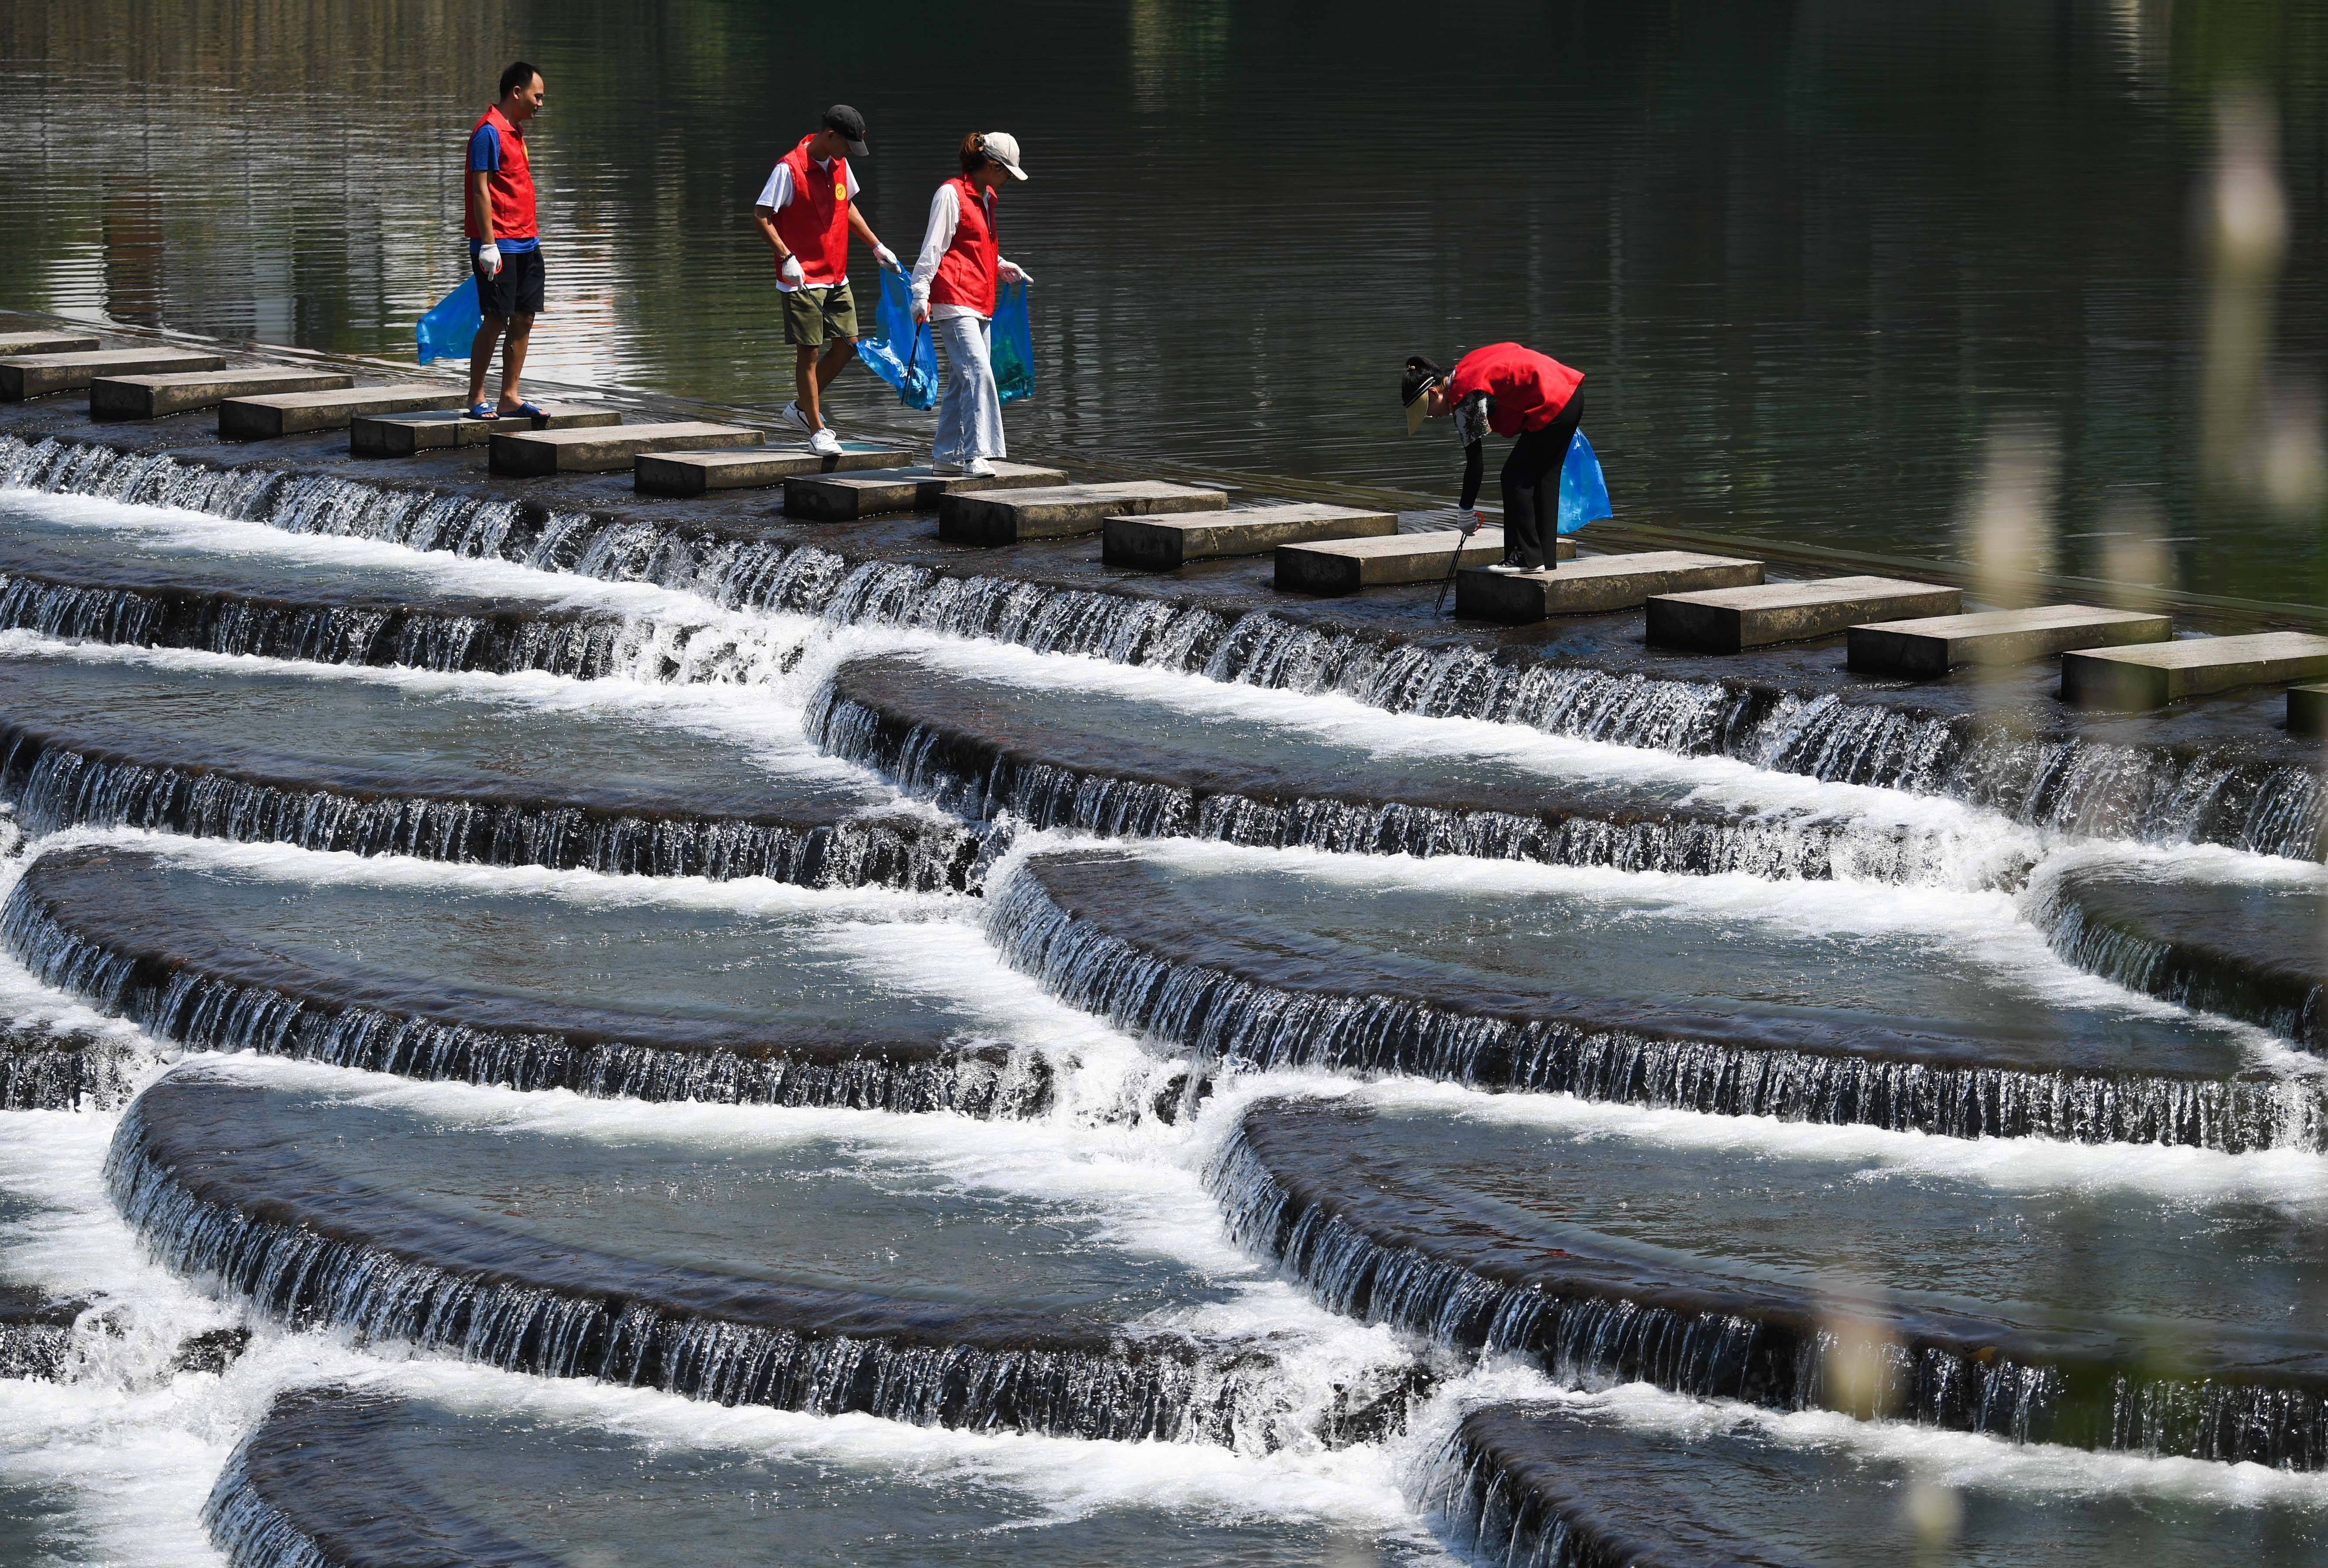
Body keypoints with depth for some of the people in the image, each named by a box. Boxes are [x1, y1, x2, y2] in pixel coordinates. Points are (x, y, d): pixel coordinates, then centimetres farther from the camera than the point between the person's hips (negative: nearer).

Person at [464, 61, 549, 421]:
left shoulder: (515, 131, 16)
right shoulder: (489, 132, -12)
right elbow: (481, 190, -16)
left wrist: (532, 233, 18)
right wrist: (488, 244, -20)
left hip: (526, 242, 9)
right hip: (499, 245, -9)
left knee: (524, 318, 6)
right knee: (497, 319, -8)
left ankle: (510, 396, 9)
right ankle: (477, 398, -1)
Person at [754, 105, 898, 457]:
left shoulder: (839, 165, 8)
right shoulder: (790, 168, -16)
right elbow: (761, 215, -16)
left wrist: (876, 246, 22)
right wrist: (786, 257, -22)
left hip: (836, 278, 8)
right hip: (803, 280, -8)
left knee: (847, 345, 7)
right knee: (809, 352, -2)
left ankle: (801, 408, 22)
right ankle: (817, 432, 4)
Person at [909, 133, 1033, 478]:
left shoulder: (985, 198, 18)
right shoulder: (951, 194, -9)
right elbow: (933, 248, -12)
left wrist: (1003, 268, 22)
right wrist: (921, 295, -17)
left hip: (979, 304, 9)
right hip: (954, 301, -9)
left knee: (963, 380, 9)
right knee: (978, 372, -19)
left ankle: (946, 457, 15)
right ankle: (976, 454, -23)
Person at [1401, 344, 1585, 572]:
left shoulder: (1465, 400, -15)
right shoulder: (1465, 370, 12)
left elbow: (1474, 463, -13)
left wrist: (1466, 510, -4)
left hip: (1552, 407, -10)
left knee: (1516, 477, -3)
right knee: (1543, 480, 15)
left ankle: (1527, 558, -1)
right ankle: (1546, 559, 19)